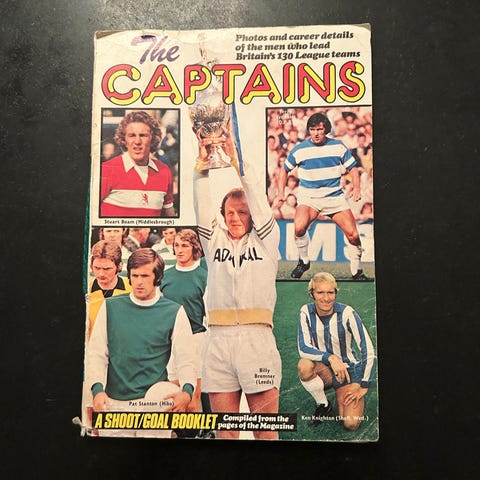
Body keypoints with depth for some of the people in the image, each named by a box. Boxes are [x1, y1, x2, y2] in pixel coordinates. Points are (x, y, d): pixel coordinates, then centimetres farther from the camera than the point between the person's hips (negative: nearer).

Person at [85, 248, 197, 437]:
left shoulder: (175, 312, -1)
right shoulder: (110, 307, 4)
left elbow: (185, 359, -1)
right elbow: (96, 354, 4)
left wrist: (187, 390, -18)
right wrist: (97, 389, -11)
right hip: (114, 403, 2)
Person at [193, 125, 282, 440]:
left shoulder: (265, 240, 9)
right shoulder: (215, 241, 16)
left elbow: (258, 199, -3)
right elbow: (202, 206, 4)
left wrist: (237, 160, -10)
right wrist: (202, 165, -8)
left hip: (257, 338, -2)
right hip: (219, 340, 3)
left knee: (266, 432, 4)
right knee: (226, 431, 11)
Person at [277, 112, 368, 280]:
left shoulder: (338, 146, 4)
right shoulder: (299, 150, 0)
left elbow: (352, 167, 12)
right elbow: (285, 169, 14)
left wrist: (356, 187, -5)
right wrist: (281, 191, 4)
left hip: (335, 196, 2)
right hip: (308, 197, -1)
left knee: (353, 235, -6)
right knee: (299, 227, -29)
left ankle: (356, 271, 18)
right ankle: (303, 261, -1)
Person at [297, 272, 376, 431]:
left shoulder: (346, 313, -21)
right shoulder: (306, 311, -14)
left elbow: (369, 350, -16)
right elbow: (303, 348, -18)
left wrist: (363, 386, -12)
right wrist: (330, 357, -32)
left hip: (349, 369, -2)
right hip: (324, 369, 2)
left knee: (351, 424, -18)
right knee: (304, 365, -31)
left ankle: (342, 396, 16)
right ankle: (323, 405, -2)